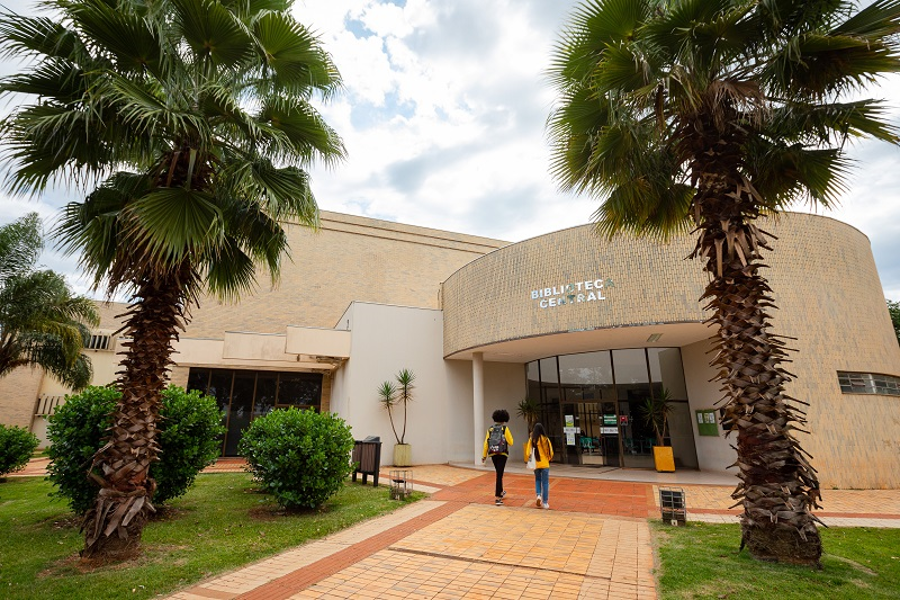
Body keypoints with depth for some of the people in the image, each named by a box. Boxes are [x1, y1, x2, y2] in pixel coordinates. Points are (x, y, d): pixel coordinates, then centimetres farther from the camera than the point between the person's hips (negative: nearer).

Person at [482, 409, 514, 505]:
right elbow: (510, 443, -7)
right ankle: (498, 498, -8)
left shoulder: (490, 429, 4)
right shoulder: (505, 429, -6)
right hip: (502, 454, -4)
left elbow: (486, 442, 2)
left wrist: (484, 455, 6)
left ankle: (500, 491, 38)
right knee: (499, 475, -4)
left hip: (493, 454, 4)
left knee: (499, 473, 23)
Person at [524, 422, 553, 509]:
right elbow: (551, 452, -3)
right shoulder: (546, 439, -8)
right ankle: (545, 502, 11)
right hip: (545, 464, -1)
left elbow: (528, 453, -5)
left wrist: (529, 461, 12)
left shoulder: (531, 440, -6)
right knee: (545, 483, 9)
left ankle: (538, 495, 0)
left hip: (535, 464, 1)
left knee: (537, 480, 21)